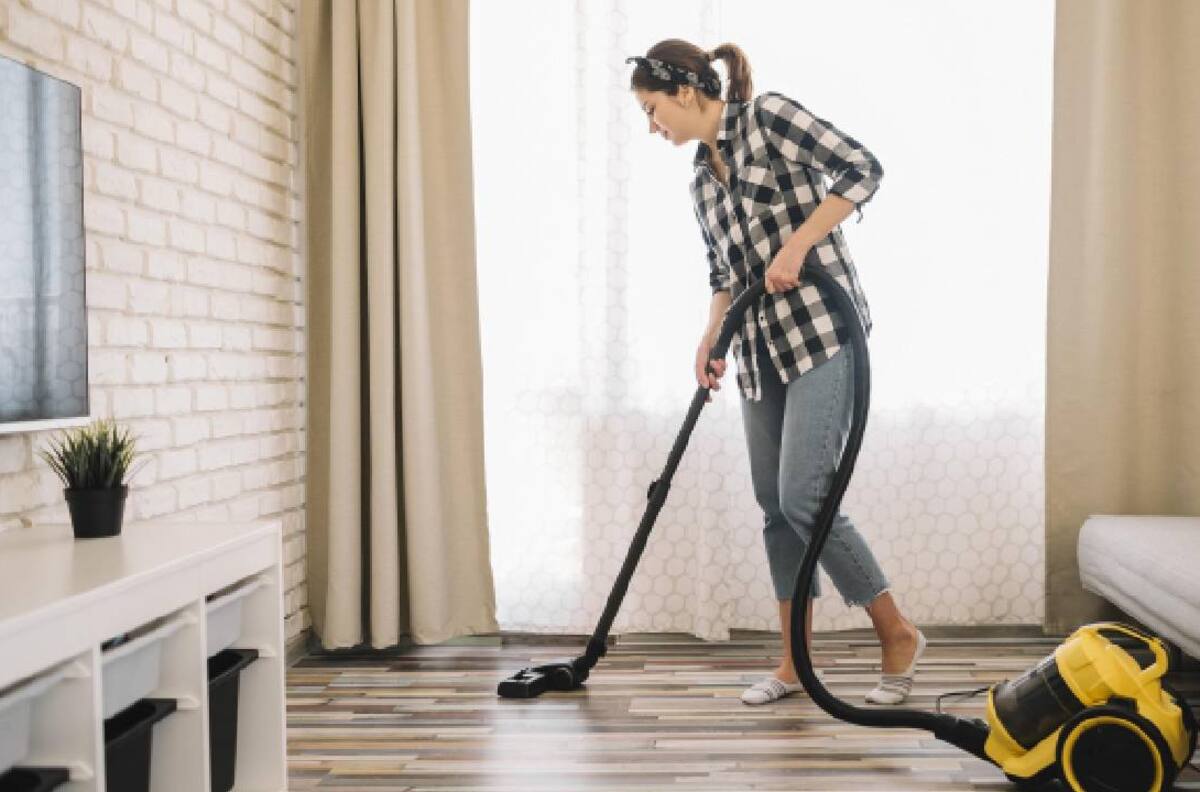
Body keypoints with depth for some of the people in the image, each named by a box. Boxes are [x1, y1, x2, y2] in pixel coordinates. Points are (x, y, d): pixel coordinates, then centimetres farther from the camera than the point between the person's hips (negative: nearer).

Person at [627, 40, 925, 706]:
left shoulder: (767, 116, -3)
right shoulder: (701, 182, 17)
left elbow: (861, 168, -12)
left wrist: (796, 246, -17)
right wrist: (709, 340, 4)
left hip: (821, 331, -8)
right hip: (760, 350, 8)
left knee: (802, 500, -13)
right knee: (774, 505, 7)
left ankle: (898, 634, 8)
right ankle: (795, 661, 18)